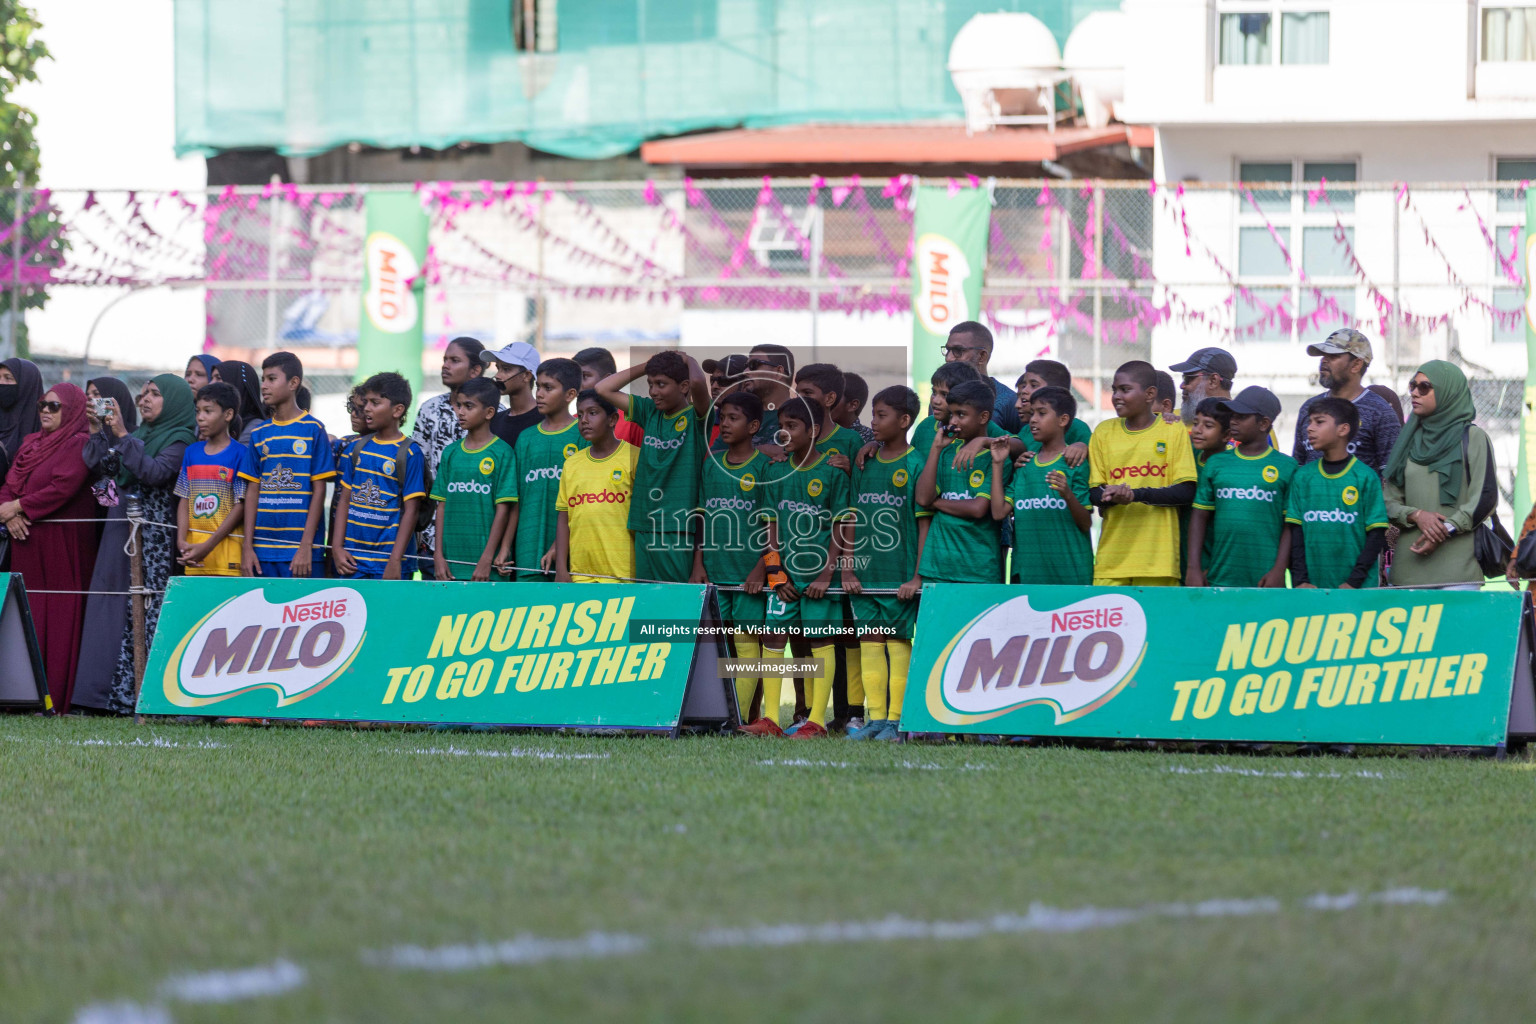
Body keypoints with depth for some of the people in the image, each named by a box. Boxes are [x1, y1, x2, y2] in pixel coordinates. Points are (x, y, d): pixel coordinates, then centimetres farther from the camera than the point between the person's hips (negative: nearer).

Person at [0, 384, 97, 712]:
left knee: (60, 620, -7)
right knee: (28, 616, 3)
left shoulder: (78, 445, -4)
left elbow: (62, 488, -15)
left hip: (63, 543, -7)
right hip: (26, 543, 7)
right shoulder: (31, 443, 19)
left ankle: (57, 698, -7)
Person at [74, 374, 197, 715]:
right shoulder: (140, 434, 18)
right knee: (116, 607, 3)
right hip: (120, 531, 7)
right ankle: (111, 691, 4)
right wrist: (98, 433, 1)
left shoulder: (181, 440, -3)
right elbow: (100, 466, 14)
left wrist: (122, 436, -20)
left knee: (147, 610, -10)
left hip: (154, 536, -7)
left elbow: (156, 472, -18)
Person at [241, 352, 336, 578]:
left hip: (300, 551, -4)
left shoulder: (313, 430, -1)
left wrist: (306, 546, -11)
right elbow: (253, 492, 11)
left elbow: (319, 491, -4)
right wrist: (247, 546, 3)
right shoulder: (260, 434, 12)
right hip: (263, 549, 4)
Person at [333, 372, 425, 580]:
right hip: (352, 557, 5)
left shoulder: (409, 453, -6)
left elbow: (411, 511, -9)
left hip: (387, 559, -5)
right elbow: (345, 499, 12)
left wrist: (396, 560, -14)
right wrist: (337, 547, 3)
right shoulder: (359, 448, 10)